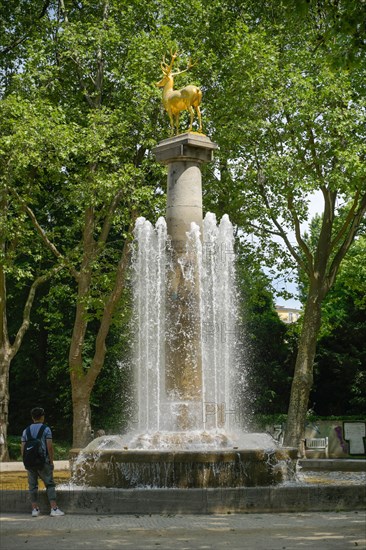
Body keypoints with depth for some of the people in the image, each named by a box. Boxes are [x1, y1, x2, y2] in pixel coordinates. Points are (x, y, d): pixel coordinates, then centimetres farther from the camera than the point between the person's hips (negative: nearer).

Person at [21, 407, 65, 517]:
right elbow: (49, 447, -9)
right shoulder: (46, 429, -4)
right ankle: (54, 509, -5)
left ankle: (35, 509, 10)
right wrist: (51, 461, -2)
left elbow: (23, 448, 7)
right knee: (50, 484, 1)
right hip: (43, 462, -4)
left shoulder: (26, 431, 9)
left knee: (32, 485, 9)